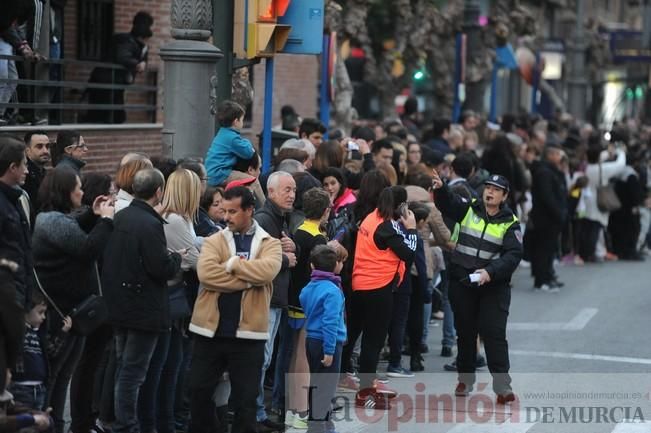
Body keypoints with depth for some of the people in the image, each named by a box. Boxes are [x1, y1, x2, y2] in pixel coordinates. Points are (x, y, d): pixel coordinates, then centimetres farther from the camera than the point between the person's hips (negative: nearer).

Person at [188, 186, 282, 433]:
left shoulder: (269, 244, 4)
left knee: (245, 399, 6)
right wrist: (247, 280, -16)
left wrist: (232, 264, -12)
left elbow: (267, 271, -18)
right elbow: (206, 273, -15)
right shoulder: (214, 241, 5)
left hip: (248, 332, -1)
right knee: (199, 391, 7)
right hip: (211, 329, 1)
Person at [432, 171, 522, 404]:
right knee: (465, 332, 12)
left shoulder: (510, 223, -2)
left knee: (494, 333, -8)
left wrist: (490, 272, -25)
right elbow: (448, 202, -9)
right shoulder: (468, 209, 5)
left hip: (494, 286, -2)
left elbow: (513, 255, -11)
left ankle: (502, 385, -7)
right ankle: (465, 379, 27)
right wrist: (441, 188, -32)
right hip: (462, 283, 2)